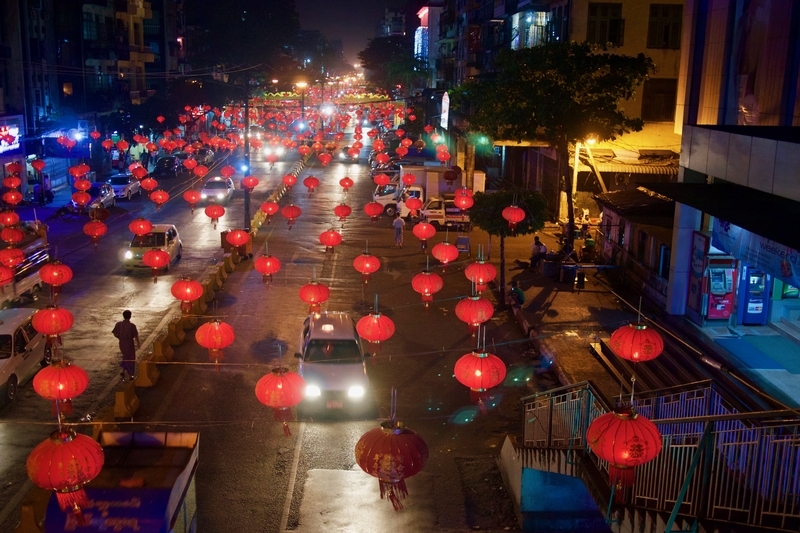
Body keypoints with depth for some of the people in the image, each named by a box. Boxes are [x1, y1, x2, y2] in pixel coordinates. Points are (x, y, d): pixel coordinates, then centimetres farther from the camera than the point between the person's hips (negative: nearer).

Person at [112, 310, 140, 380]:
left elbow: (115, 334, -2)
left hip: (122, 343, 4)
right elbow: (136, 336, -14)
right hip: (130, 343, -4)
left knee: (126, 356, 27)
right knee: (131, 359, 13)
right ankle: (130, 375, 19)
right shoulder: (132, 325, -19)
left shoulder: (118, 324, -8)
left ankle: (123, 371, 18)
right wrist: (138, 343, 3)